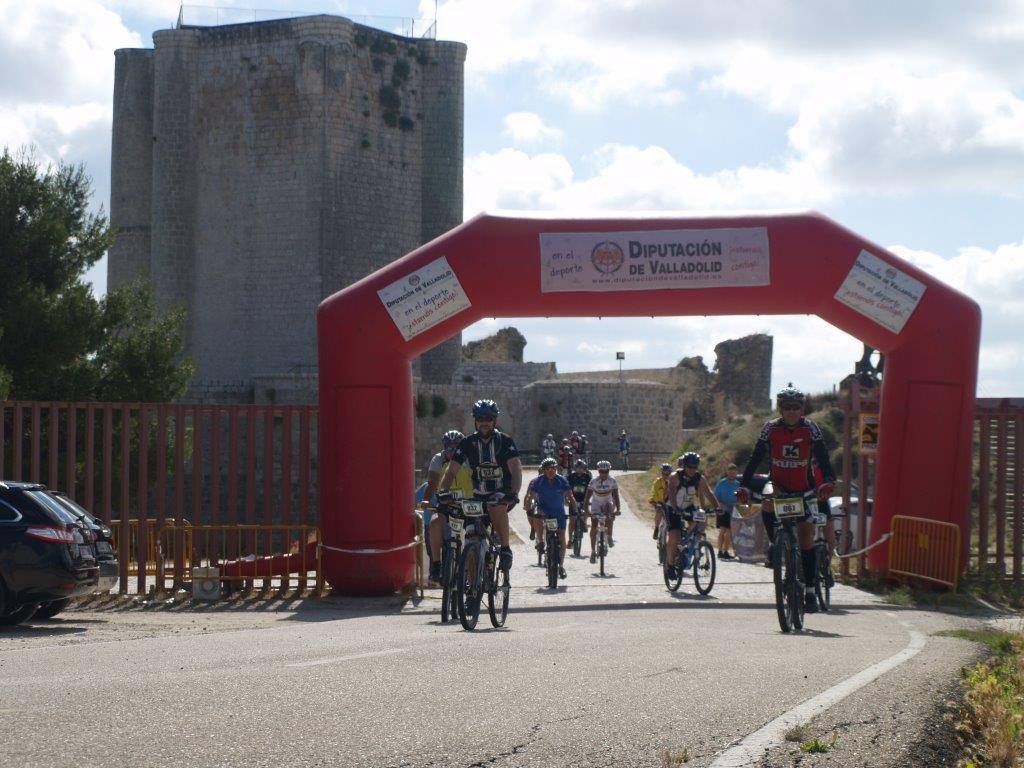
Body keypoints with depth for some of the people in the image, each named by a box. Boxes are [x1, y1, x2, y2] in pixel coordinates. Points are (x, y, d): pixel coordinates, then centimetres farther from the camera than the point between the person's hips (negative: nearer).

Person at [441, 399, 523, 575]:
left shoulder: (505, 441, -8)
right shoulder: (468, 443, -1)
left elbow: (516, 468, -19)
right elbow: (451, 471, -5)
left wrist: (514, 492, -36)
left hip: (501, 493, -3)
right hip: (479, 495, 3)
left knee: (496, 506, -38)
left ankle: (506, 549, -24)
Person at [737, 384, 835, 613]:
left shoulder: (810, 429, -10)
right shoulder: (770, 428, -10)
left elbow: (822, 457, -18)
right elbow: (756, 457, -12)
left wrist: (827, 481, -37)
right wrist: (744, 486, -24)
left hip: (804, 489, 0)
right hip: (779, 486, 0)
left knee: (806, 539, -8)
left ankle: (809, 592, -3)